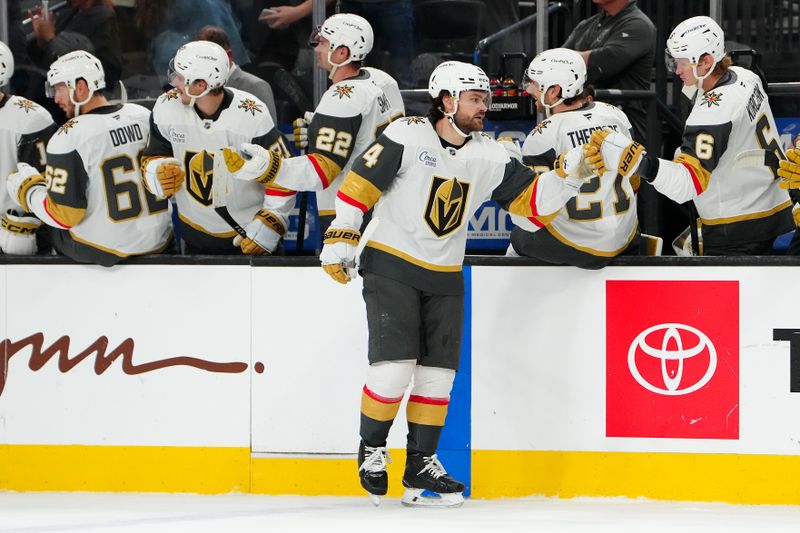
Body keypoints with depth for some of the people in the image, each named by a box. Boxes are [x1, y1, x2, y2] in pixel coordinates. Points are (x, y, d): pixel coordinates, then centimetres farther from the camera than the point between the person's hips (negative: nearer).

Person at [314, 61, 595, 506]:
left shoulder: (489, 156, 2)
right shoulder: (407, 137, -13)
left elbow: (533, 199, 1)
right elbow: (360, 185, -10)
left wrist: (572, 173, -14)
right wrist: (340, 240, -11)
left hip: (444, 277, 6)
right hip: (390, 267, -6)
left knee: (438, 373, 4)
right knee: (395, 365, -15)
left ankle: (421, 464, 15)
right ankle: (372, 450, 6)